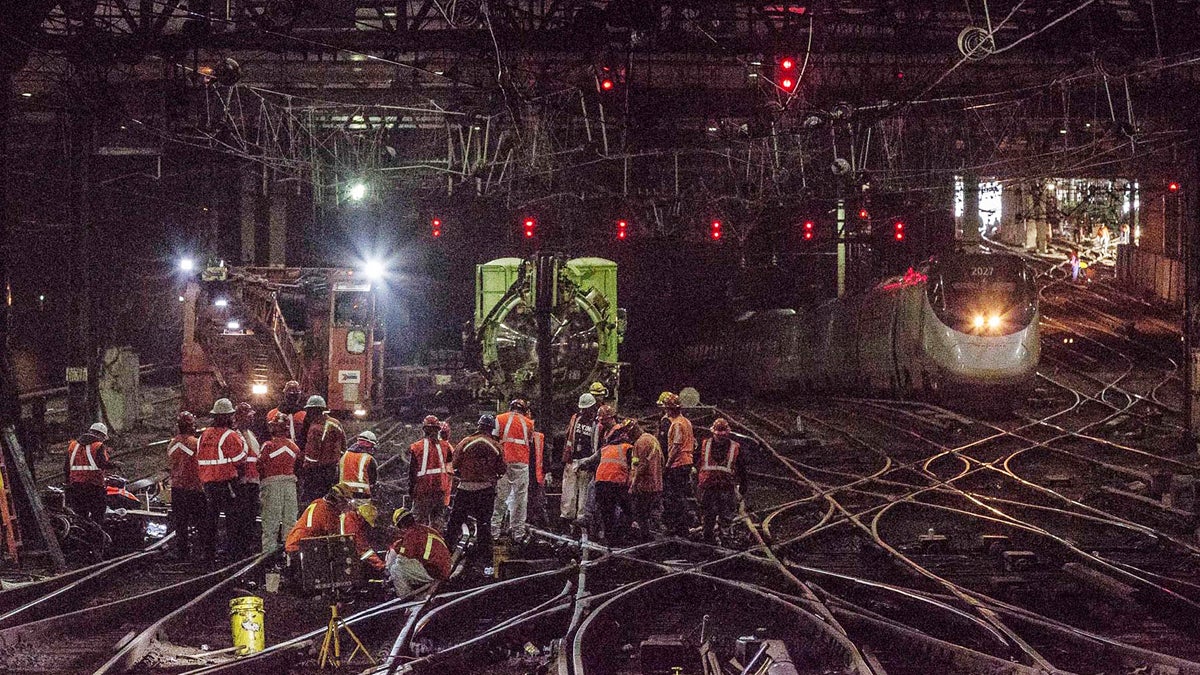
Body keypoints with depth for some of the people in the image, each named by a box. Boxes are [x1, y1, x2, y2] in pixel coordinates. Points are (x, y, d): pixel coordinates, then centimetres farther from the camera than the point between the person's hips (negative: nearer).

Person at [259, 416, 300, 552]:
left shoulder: (268, 446, -6)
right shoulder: (294, 446, 8)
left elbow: (261, 467, -4)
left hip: (272, 483, -4)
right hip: (291, 482, 4)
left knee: (271, 521, 0)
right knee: (290, 518, 10)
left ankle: (269, 550, -2)